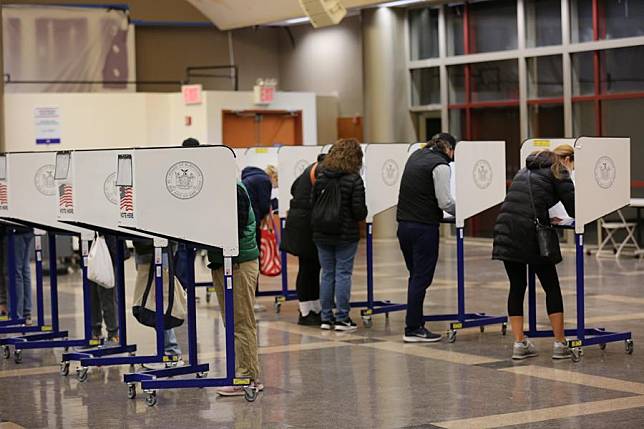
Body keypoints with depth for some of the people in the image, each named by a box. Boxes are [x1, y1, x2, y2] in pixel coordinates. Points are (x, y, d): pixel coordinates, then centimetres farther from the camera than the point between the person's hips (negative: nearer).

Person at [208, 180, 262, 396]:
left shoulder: (234, 190, -16)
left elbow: (235, 229, -21)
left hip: (239, 263, -10)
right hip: (223, 262, 10)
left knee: (242, 322, -4)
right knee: (233, 322, 13)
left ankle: (248, 377, 1)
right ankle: (242, 372, 21)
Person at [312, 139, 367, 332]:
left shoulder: (321, 175, 1)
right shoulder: (354, 179, -13)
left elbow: (312, 202, 3)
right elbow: (359, 209, -14)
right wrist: (361, 216, 8)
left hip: (321, 234, 4)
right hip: (346, 234, -4)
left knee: (327, 274, 11)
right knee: (343, 274, 2)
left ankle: (326, 317, 14)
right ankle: (342, 318, 3)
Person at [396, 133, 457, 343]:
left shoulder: (416, 156, 13)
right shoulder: (441, 165, -11)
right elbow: (445, 202, -16)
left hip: (404, 224, 8)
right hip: (424, 227, -8)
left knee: (415, 276, 17)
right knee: (422, 278, -1)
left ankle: (416, 323, 20)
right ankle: (413, 329, 0)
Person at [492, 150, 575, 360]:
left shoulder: (524, 172, 27)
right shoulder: (557, 173, 7)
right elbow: (573, 204, 0)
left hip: (505, 230, 6)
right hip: (530, 233, -5)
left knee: (517, 287, 13)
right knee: (551, 286, 6)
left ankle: (519, 343, 9)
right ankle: (560, 343, 6)